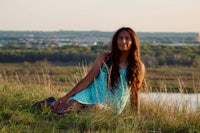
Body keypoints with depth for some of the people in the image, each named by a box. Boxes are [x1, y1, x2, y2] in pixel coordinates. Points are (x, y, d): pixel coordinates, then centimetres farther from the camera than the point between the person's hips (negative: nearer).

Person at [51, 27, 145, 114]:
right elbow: (87, 80, -1)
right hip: (92, 95, 0)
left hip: (110, 106, 0)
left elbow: (135, 95, 5)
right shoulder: (105, 58, 0)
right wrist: (66, 97, -6)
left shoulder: (139, 67, -1)